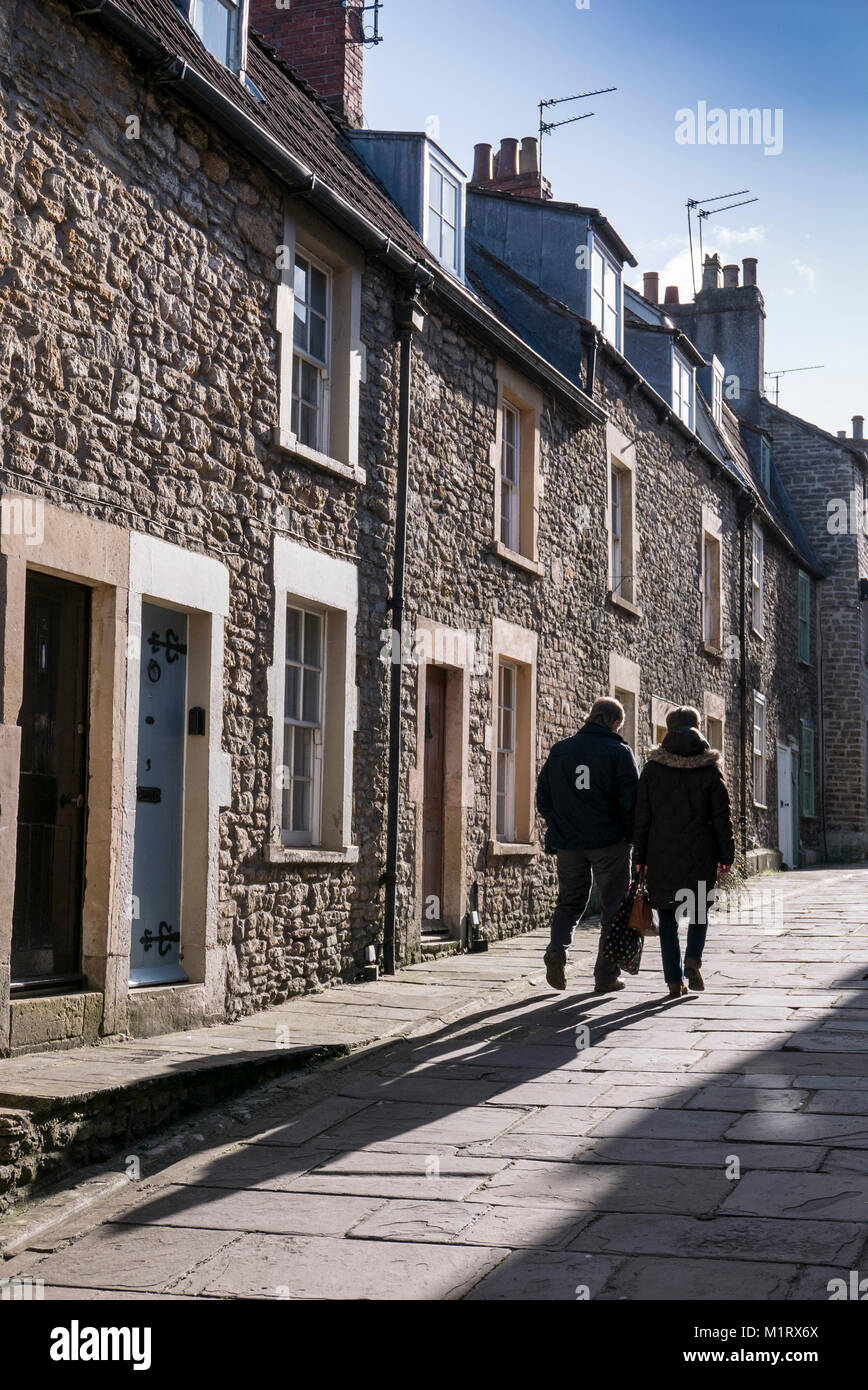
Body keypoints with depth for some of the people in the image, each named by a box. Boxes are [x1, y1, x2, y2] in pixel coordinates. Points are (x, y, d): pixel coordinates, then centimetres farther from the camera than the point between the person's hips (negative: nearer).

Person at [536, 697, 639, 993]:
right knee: (612, 908, 7)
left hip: (568, 842, 4)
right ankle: (606, 976, 7)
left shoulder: (560, 750, 7)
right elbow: (631, 801, -10)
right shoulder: (619, 751, -6)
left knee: (569, 901, 18)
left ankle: (557, 950, -6)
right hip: (609, 842, -4)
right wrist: (632, 836, 1)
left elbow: (543, 797, 12)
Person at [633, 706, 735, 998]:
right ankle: (693, 960, -4)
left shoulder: (652, 768, 1)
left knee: (667, 917, 8)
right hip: (699, 853, 0)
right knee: (699, 909, 18)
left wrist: (640, 857, 7)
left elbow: (641, 815, 2)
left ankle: (674, 980, 5)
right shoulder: (710, 767, -1)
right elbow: (722, 815, 0)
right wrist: (726, 855, 7)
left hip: (661, 854, 0)